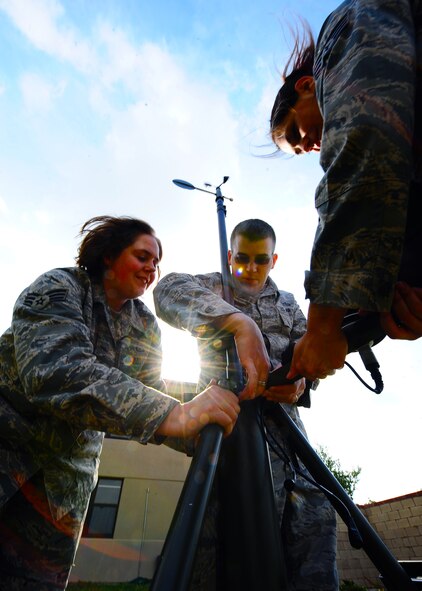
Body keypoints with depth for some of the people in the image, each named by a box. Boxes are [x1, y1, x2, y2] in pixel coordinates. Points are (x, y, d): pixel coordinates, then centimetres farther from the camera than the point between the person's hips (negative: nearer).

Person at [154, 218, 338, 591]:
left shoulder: (288, 303, 25)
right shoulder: (212, 287, 10)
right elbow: (170, 289, -14)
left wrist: (301, 379, -15)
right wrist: (239, 322, -30)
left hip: (284, 421, 5)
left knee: (316, 518, -6)